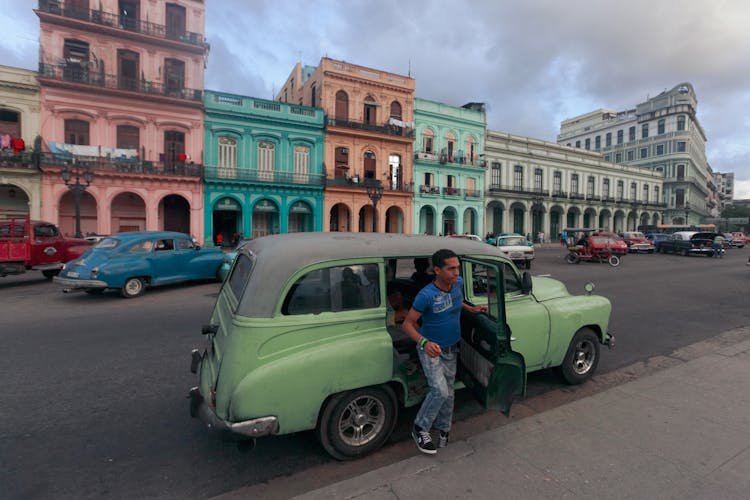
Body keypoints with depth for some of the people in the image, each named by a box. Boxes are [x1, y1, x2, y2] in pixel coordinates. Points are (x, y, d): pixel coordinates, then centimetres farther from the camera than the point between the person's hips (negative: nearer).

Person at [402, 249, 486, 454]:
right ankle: (420, 429, 9)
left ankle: (443, 428, 39)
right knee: (440, 391, -16)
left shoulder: (458, 283, -10)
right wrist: (424, 342, -38)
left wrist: (471, 309, 4)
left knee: (448, 392, 16)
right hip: (430, 349, -6)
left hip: (451, 349, 6)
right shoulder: (426, 295, -29)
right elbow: (408, 323, -23)